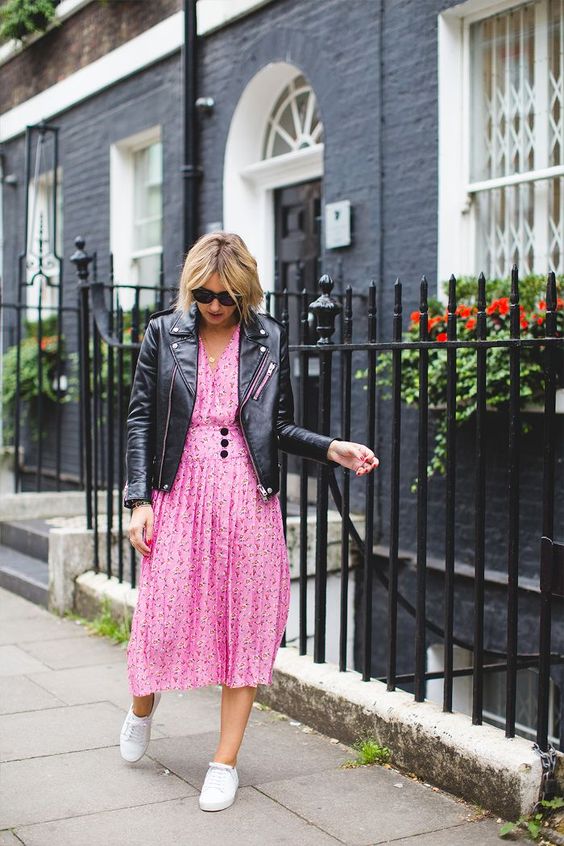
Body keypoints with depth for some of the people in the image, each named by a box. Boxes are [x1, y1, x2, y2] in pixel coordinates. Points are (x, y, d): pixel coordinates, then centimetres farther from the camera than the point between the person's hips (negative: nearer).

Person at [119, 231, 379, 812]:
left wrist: (333, 449, -7)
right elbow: (140, 419, 4)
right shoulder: (163, 334, 5)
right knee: (164, 612, -2)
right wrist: (139, 499, -3)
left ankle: (225, 762, 14)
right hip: (180, 493, 0)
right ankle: (143, 704, 33)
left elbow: (280, 426, 9)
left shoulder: (269, 339, 6)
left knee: (245, 622, 2)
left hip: (248, 497, 1)